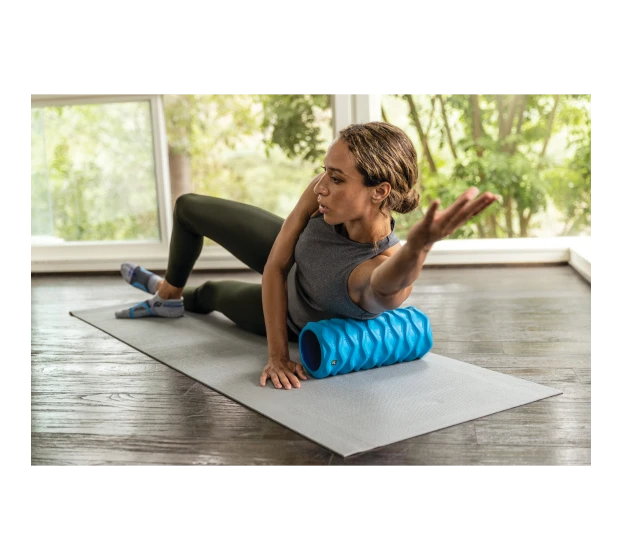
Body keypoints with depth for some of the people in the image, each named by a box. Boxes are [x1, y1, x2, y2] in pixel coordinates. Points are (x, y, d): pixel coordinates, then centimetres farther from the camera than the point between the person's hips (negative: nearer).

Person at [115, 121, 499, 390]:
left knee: (216, 293, 22)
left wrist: (421, 244, -96)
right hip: (284, 263, 4)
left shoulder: (386, 269, -49)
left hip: (298, 321, -3)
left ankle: (181, 298, 63)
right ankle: (170, 292, 52)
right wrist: (276, 353, -29)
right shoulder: (325, 192, -35)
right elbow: (276, 265, -25)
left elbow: (390, 283, -75)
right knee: (189, 207, 17)